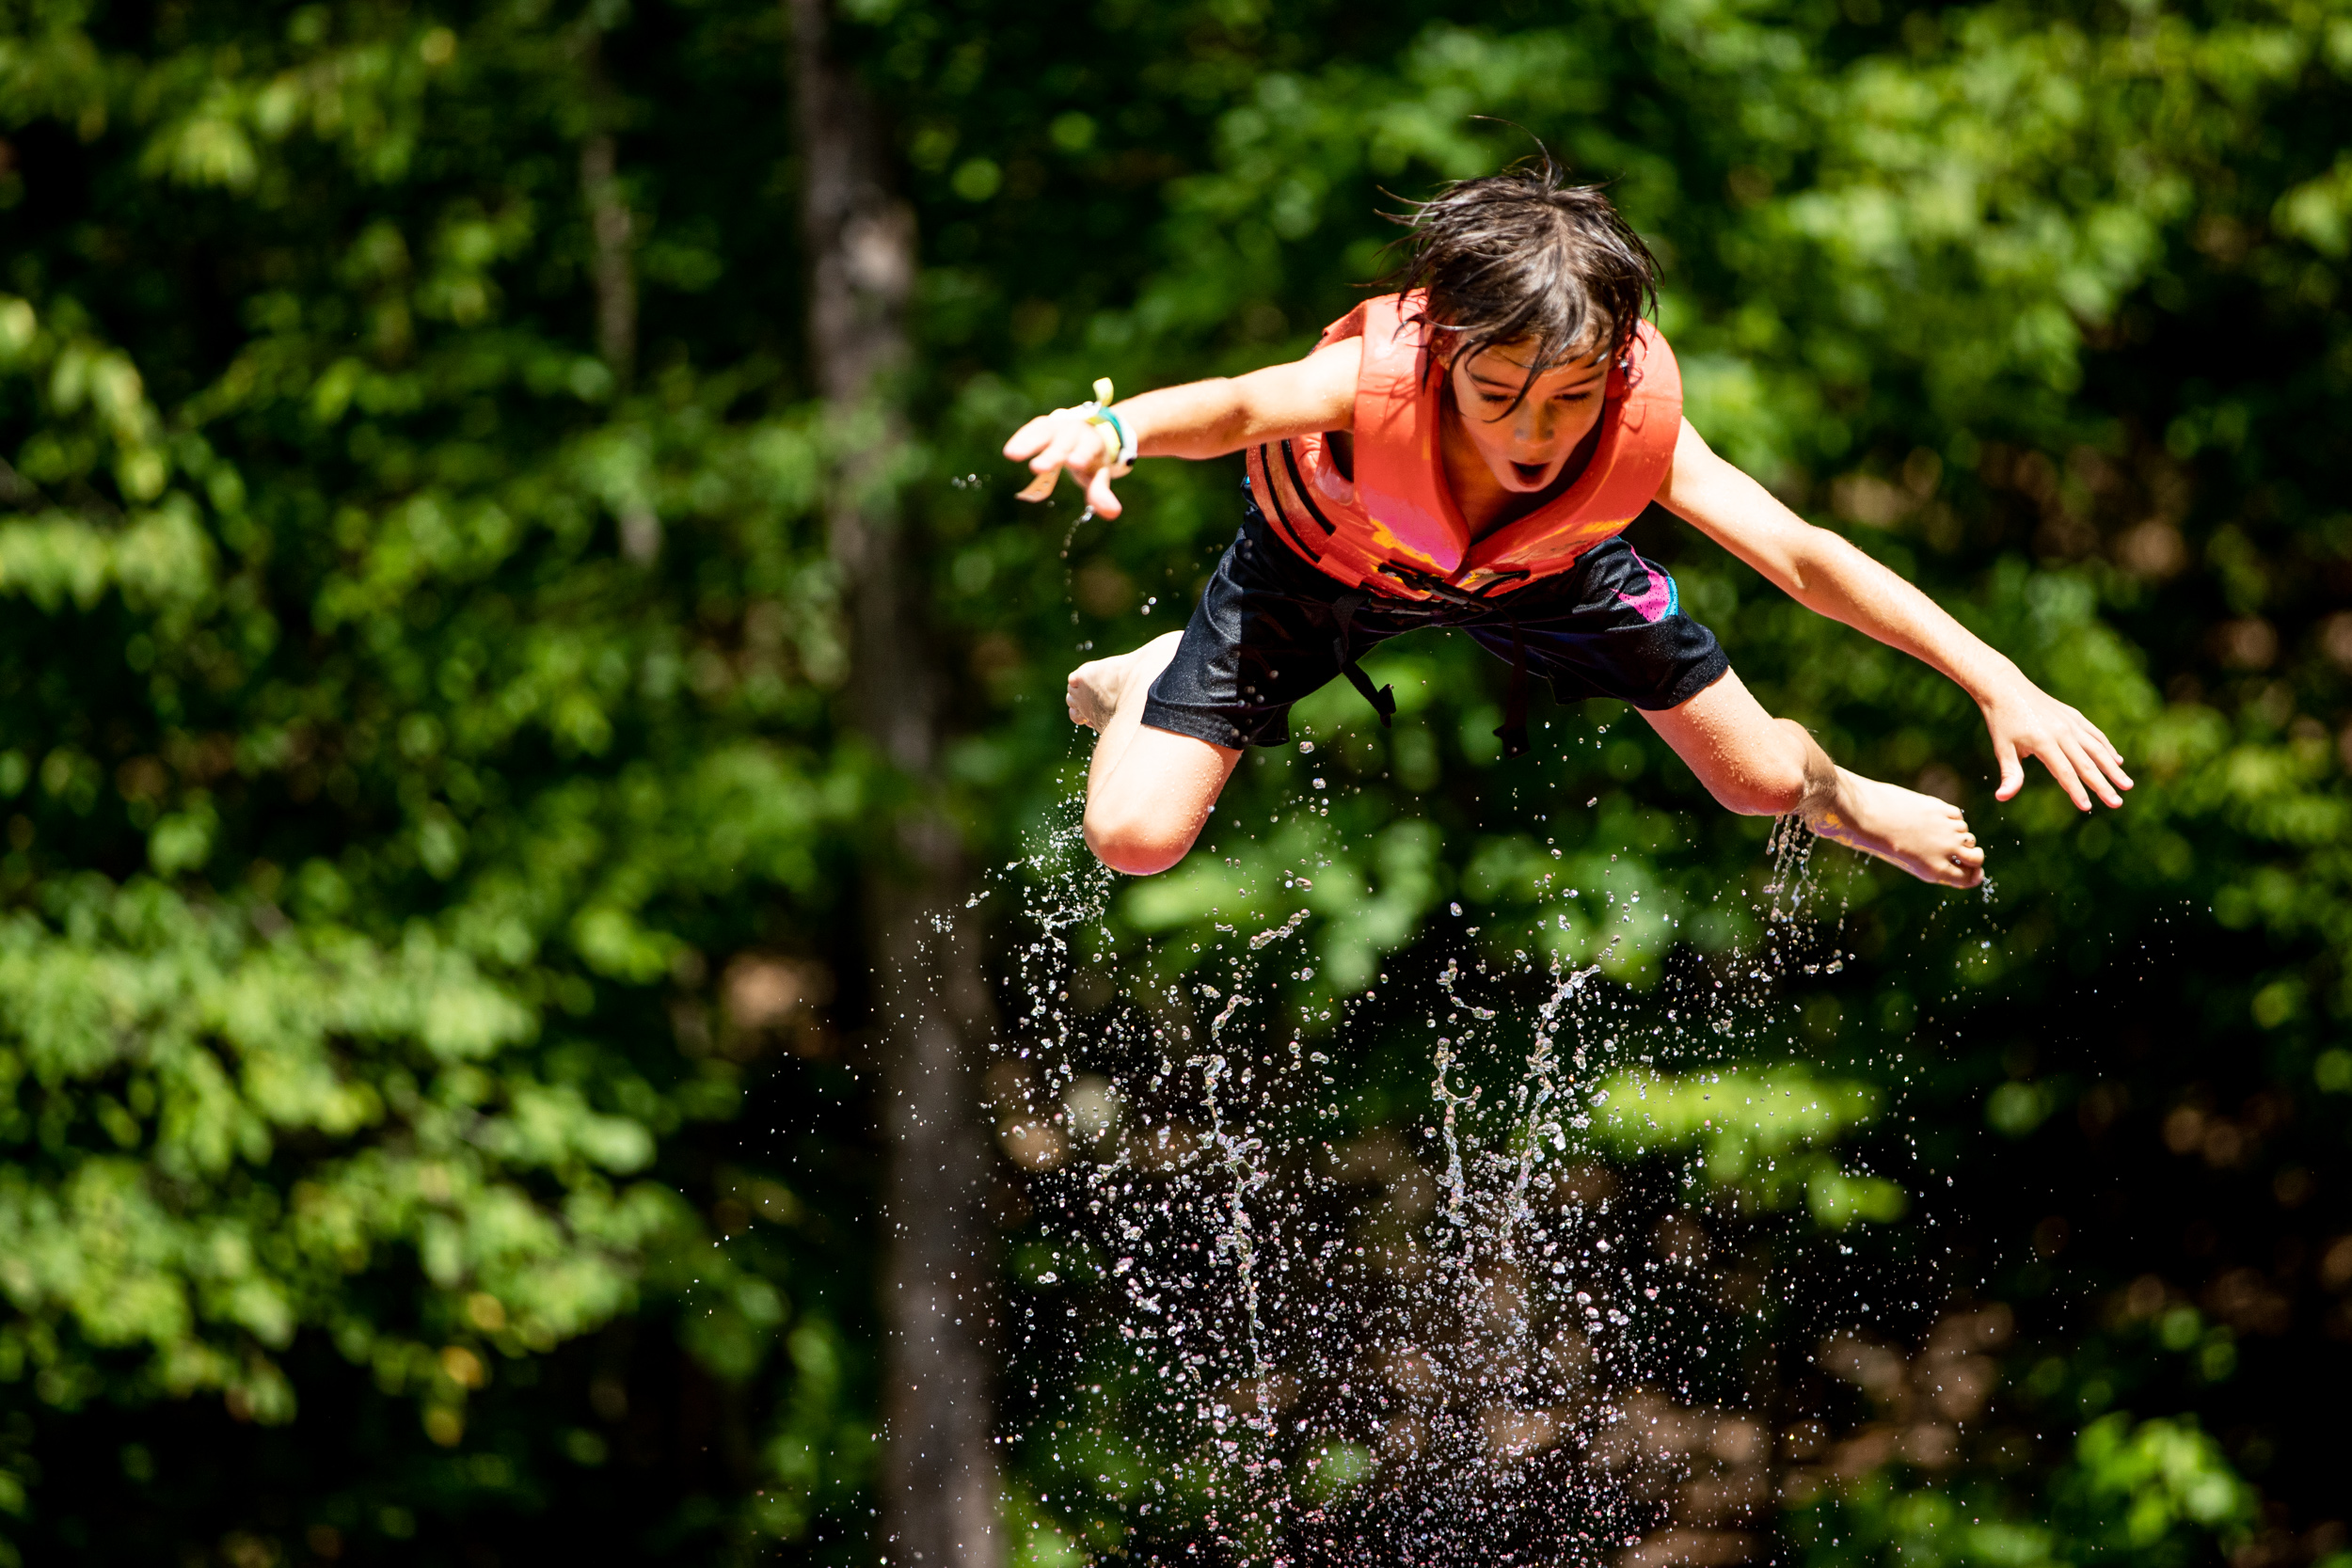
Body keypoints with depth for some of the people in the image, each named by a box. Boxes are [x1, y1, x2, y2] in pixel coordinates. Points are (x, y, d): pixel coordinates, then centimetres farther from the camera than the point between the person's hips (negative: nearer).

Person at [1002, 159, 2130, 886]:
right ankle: (1164, 678, 26)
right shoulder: (1377, 375, -47)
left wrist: (2001, 686, -41)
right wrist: (1113, 427, -92)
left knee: (1764, 782, 2)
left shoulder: (1641, 423, -38)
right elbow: (1235, 408, -68)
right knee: (1134, 838, -12)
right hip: (1323, 560, -2)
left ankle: (1837, 801, 44)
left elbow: (1804, 560, -35)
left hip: (1540, 570, 2)